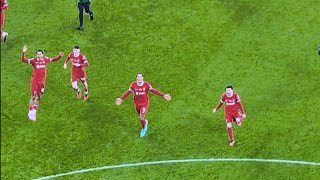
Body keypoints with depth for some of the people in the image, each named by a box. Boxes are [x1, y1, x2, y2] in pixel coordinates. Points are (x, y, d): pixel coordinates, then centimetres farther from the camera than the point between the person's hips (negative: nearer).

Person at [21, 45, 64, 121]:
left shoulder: (45, 59, -2)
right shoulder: (33, 60, -13)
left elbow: (53, 59, 14)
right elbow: (23, 60, -23)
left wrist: (59, 56, 1)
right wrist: (23, 53, -37)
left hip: (42, 81, 4)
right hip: (34, 81, -4)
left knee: (38, 97, 11)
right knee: (33, 96, -1)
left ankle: (34, 113, 24)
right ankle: (30, 113, 12)